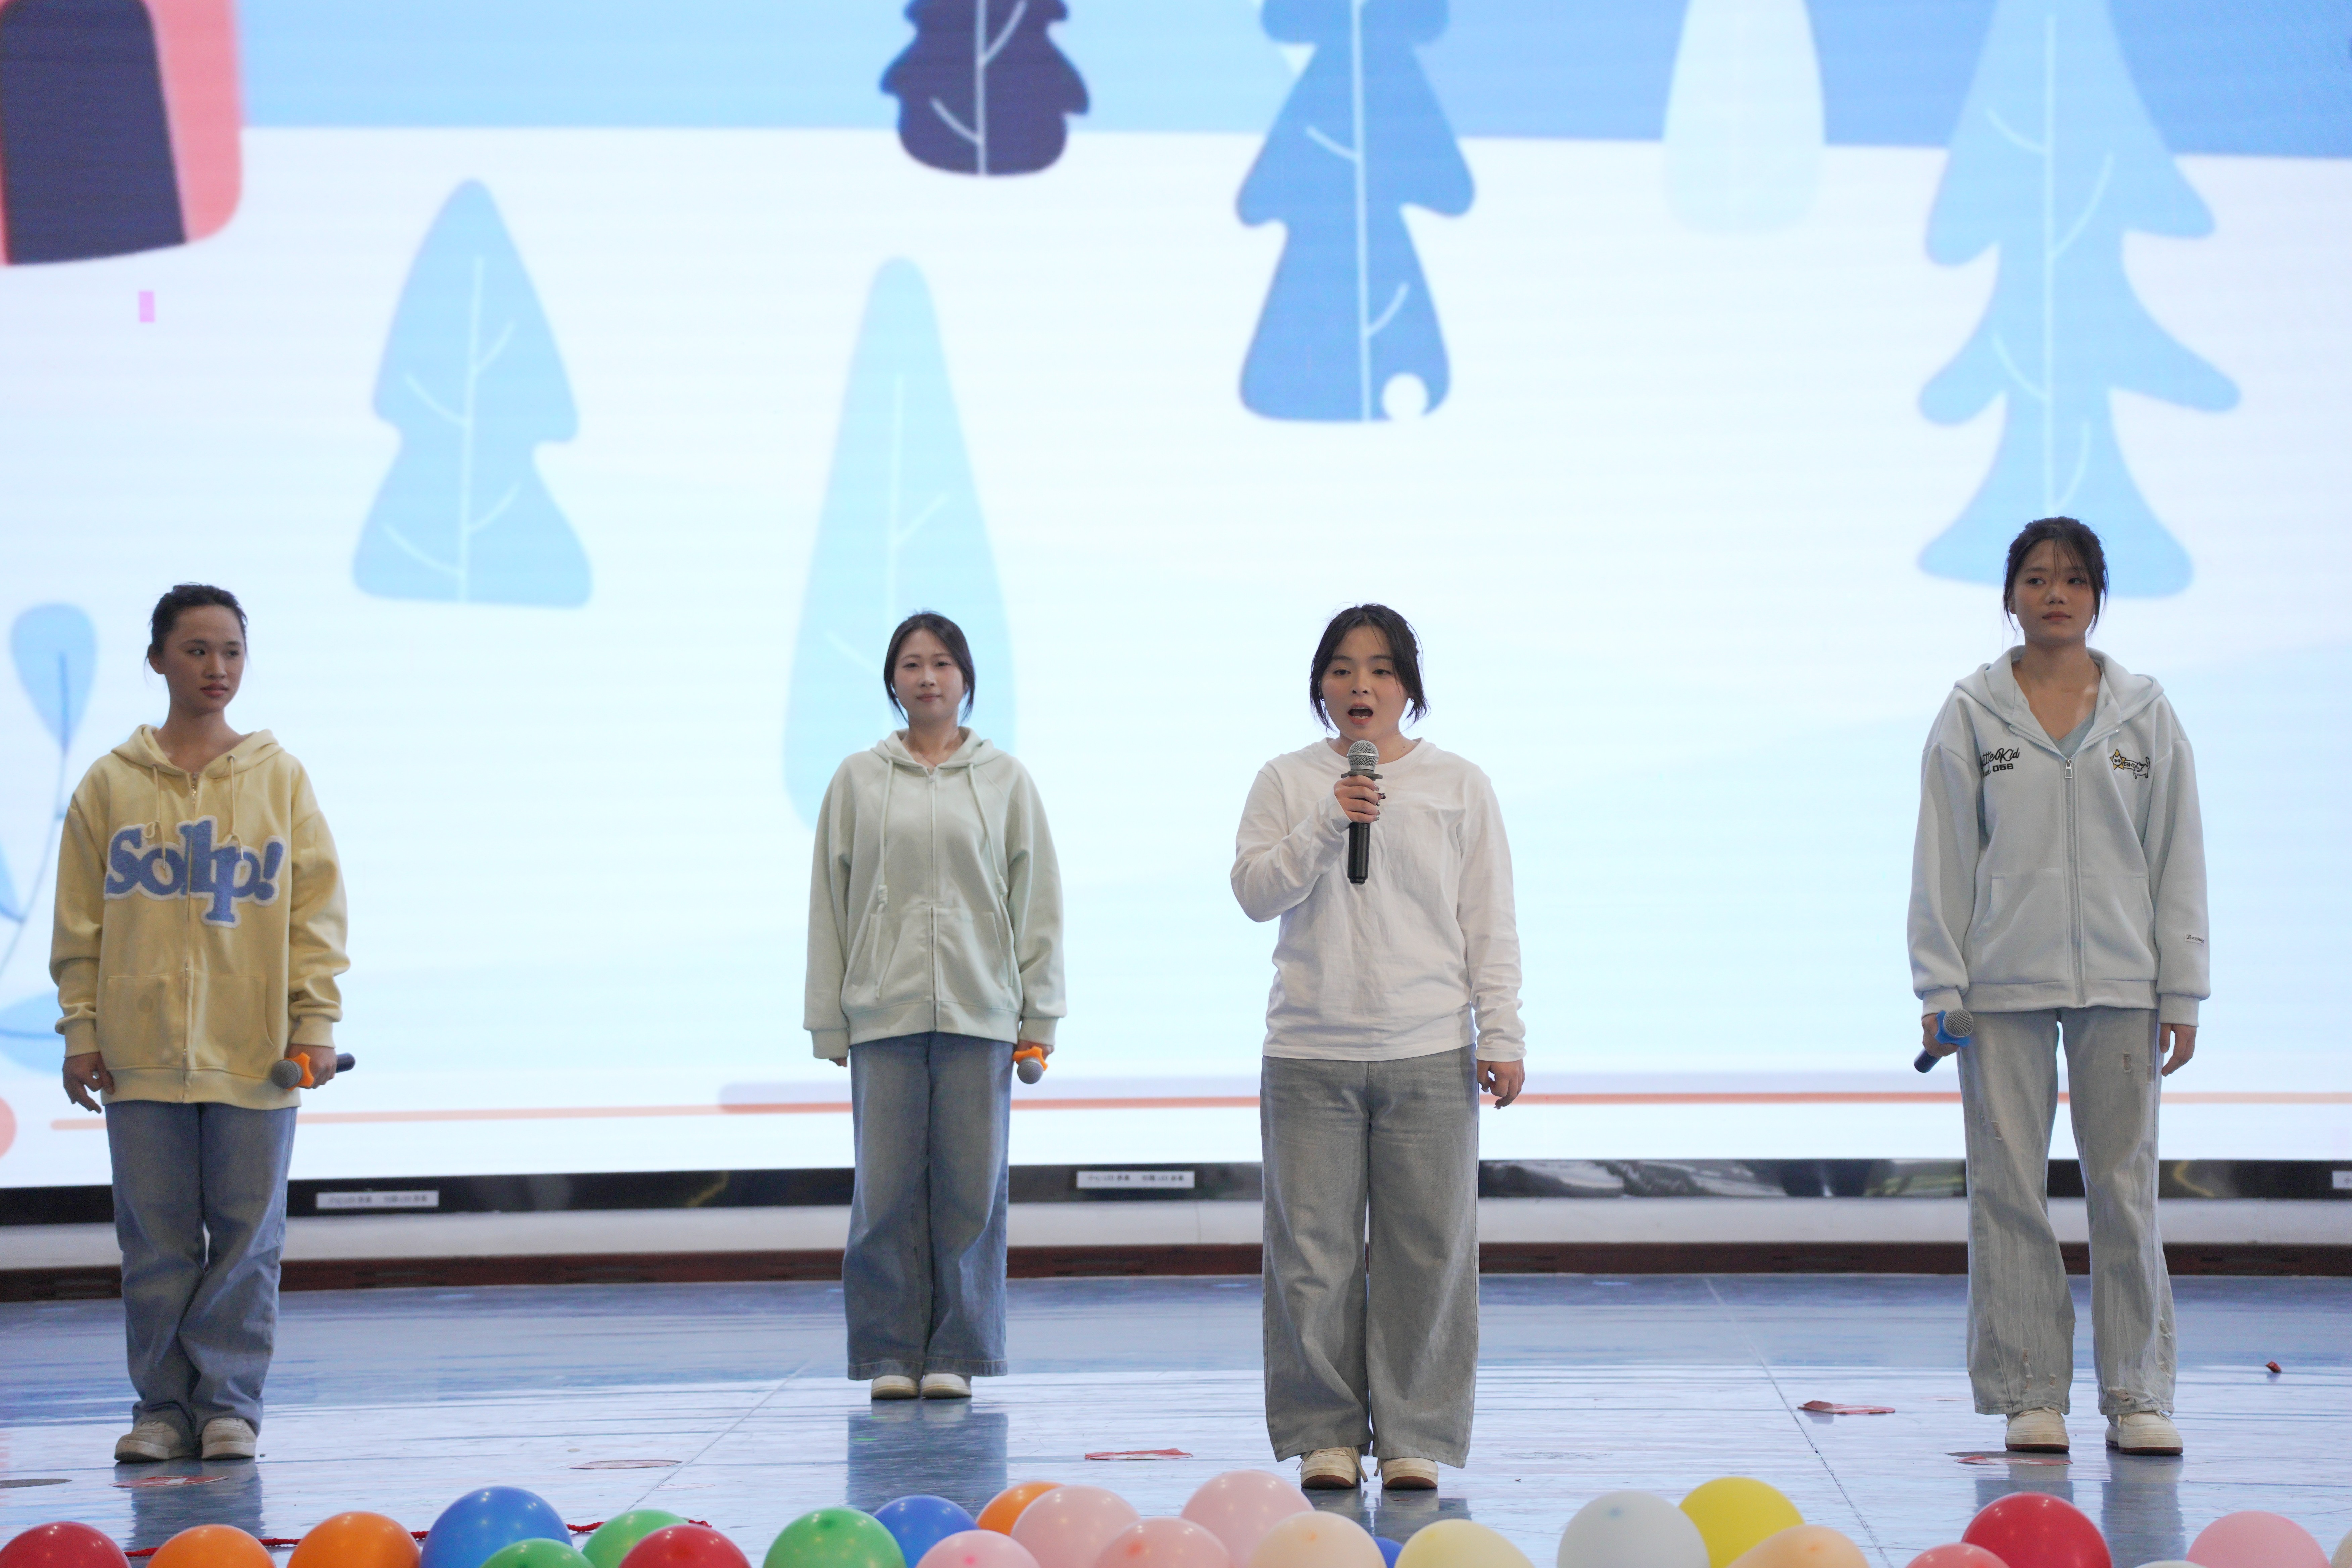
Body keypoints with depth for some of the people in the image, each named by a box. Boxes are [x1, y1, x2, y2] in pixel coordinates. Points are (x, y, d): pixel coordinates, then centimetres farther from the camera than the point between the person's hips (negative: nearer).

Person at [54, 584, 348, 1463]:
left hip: (254, 1055, 0)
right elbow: (81, 922, 6)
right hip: (141, 1054, 0)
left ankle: (229, 1401, 9)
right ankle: (163, 1407, 10)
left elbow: (317, 907, 6)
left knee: (246, 1239, 1)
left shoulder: (280, 779, 7)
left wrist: (315, 1023, -2)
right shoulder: (111, 785, 6)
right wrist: (82, 1031, 0)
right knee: (156, 1242, 2)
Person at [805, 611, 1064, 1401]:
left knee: (971, 1188, 0)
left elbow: (1037, 900, 7)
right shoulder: (857, 780, 7)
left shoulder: (1005, 780, 7)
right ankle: (892, 1354, 8)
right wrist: (829, 1022, 4)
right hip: (885, 1011, 0)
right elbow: (829, 903, 7)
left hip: (979, 1011, 0)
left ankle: (957, 1353, 9)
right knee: (887, 1189, -1)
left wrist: (1040, 1017, 2)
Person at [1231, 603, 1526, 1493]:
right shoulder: (1287, 783, 7)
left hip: (1430, 1054, 0)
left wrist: (1501, 1035, 0)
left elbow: (1489, 920, 6)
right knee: (1314, 1250, 1)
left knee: (1428, 1251, 0)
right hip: (1310, 1053, 0)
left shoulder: (1459, 786, 7)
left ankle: (1414, 1436, 9)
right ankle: (1325, 1434, 11)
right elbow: (1255, 892, -3)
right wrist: (1327, 825, -16)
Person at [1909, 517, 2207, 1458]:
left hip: (2119, 983, 1)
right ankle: (2030, 1395, 8)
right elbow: (1943, 859, 3)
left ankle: (2137, 1395, 8)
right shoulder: (1972, 714, 4)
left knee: (2125, 1186, 1)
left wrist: (2181, 992, 2)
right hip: (2004, 986, -1)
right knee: (2008, 1188, 0)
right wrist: (1939, 990, -4)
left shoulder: (2144, 714, 7)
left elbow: (2177, 857, 7)